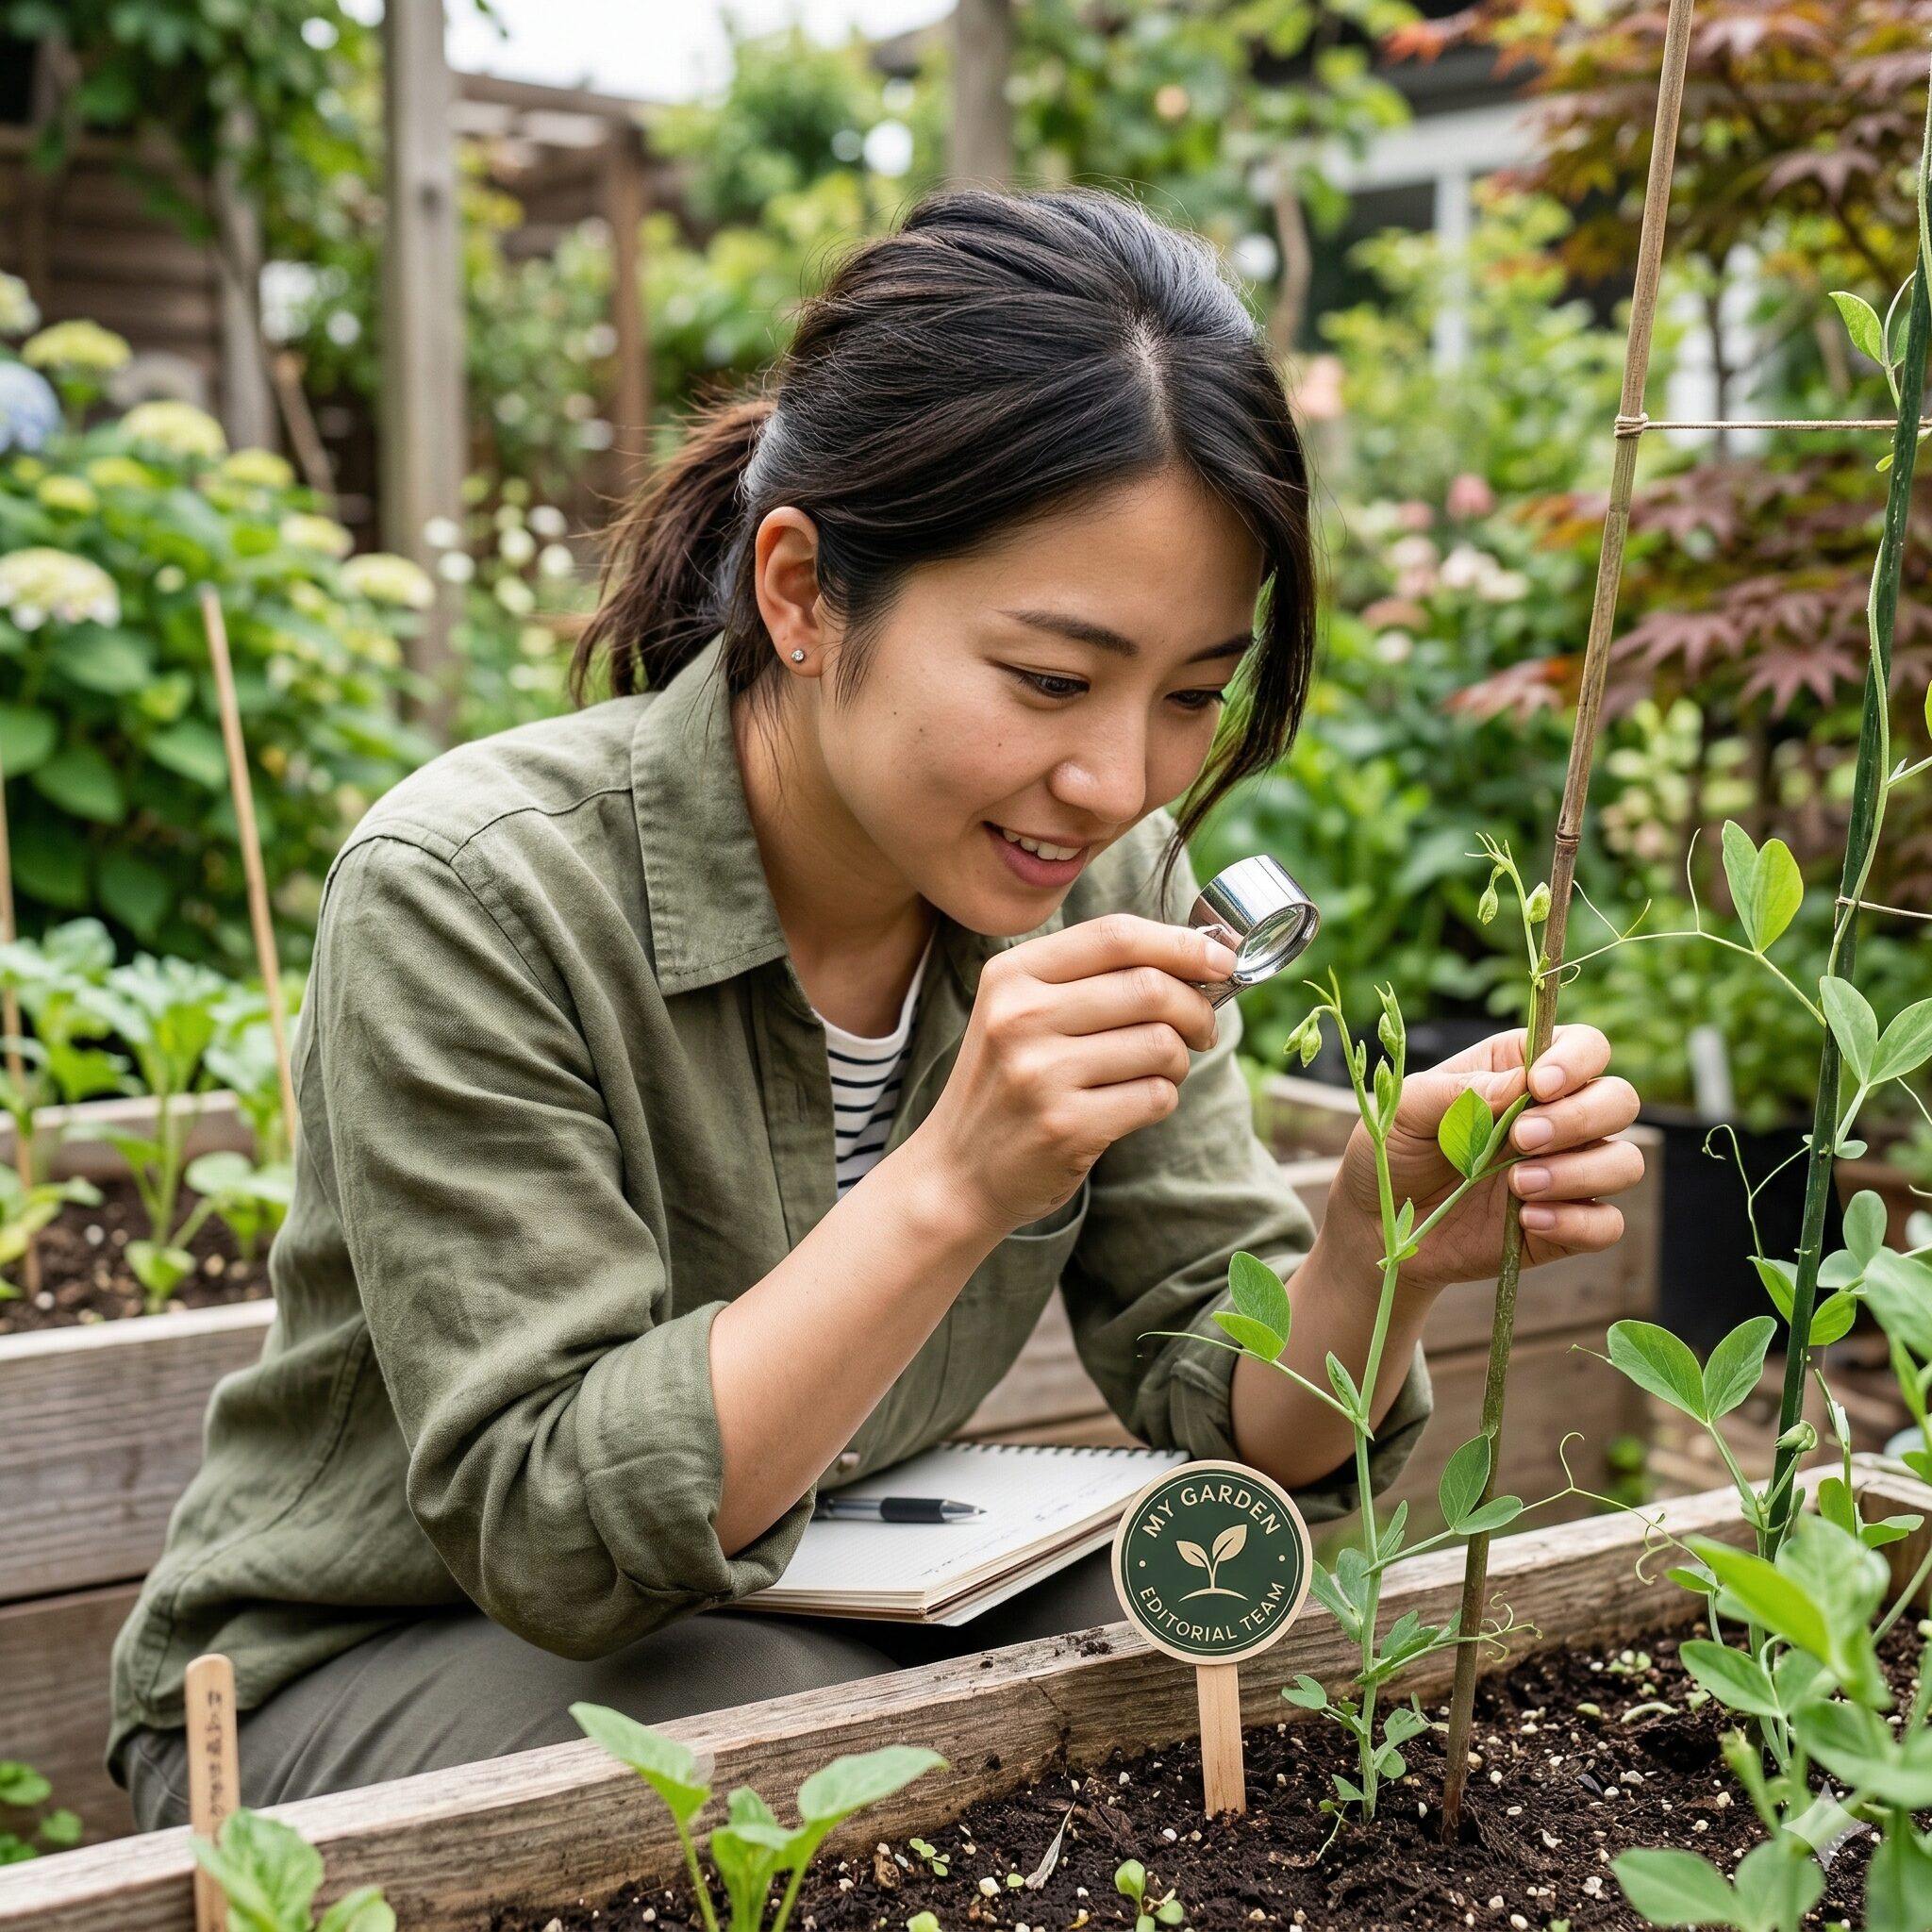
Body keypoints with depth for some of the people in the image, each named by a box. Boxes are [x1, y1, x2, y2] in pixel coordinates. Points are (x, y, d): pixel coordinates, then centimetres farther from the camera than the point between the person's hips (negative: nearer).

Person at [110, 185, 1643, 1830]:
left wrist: (1382, 1251, -31)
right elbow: (553, 1532, -26)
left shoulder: (1101, 877, -10)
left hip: (809, 1613, 4)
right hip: (363, 1677, -4)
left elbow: (1236, 1410, -8)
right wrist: (951, 1187, -38)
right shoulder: (469, 897, -26)